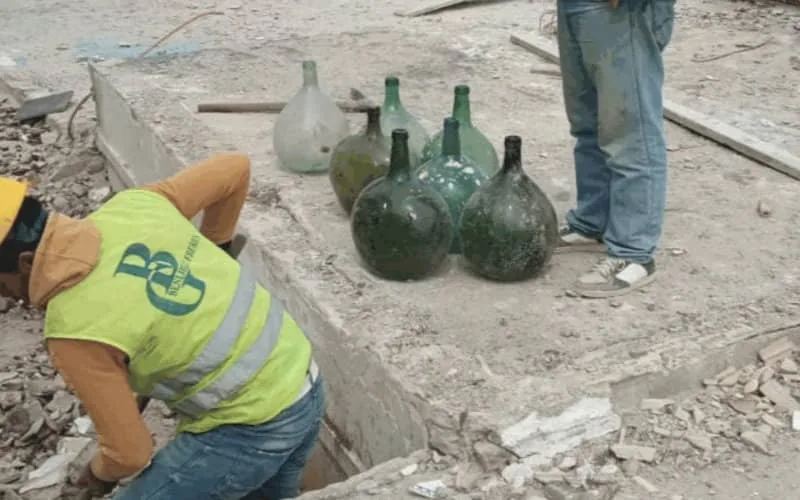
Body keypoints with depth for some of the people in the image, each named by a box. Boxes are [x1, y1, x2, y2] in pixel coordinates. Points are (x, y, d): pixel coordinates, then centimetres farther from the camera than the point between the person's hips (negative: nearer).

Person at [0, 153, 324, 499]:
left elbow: (130, 452, -14)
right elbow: (235, 167, 7)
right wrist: (216, 244, 24)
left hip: (253, 428, -8)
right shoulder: (129, 207, -6)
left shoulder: (75, 329, -23)